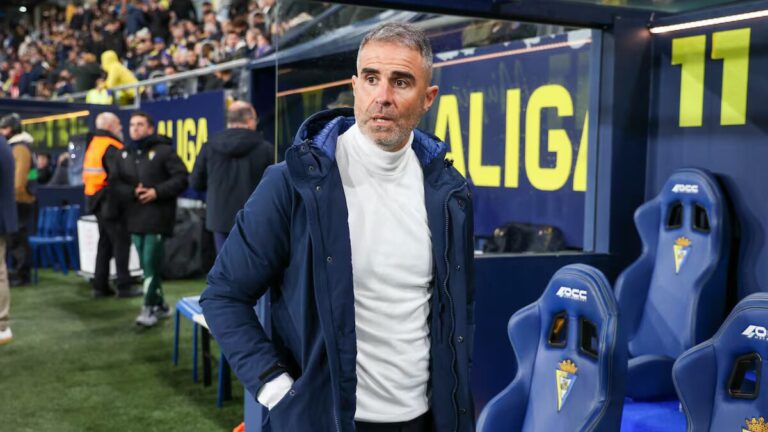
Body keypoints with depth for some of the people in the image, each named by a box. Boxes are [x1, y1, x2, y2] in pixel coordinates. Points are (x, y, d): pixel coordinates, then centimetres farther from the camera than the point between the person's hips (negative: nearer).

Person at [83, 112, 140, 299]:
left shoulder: (93, 144, 15)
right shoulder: (111, 147, -15)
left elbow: (92, 174, 14)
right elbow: (117, 174, -27)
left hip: (97, 202, 9)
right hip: (111, 203, -9)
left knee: (105, 242, 15)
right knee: (121, 242, -3)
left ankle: (100, 286, 18)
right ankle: (124, 286, 0)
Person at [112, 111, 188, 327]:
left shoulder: (163, 150, -4)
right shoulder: (124, 155, 15)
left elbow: (181, 178, -9)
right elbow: (117, 184, 10)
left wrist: (157, 192, -17)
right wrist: (132, 192, -10)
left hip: (158, 216, -6)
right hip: (135, 216, 7)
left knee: (151, 262, -11)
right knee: (146, 263, 10)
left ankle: (149, 307, -3)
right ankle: (160, 305, 22)